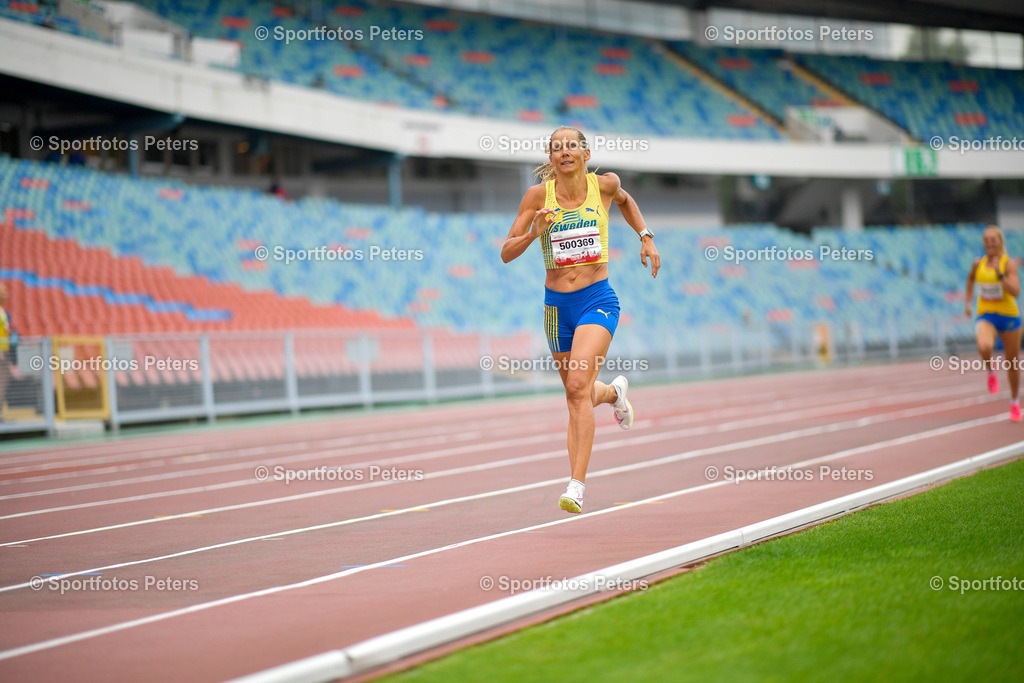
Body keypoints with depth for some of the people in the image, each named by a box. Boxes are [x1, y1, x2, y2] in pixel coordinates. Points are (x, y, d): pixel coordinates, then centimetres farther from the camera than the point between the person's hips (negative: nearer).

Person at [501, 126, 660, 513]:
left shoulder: (604, 184, -1)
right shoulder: (538, 195, -4)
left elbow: (624, 200, 24)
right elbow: (506, 253, -4)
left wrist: (645, 237, 16)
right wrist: (534, 233, -21)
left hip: (598, 300, -3)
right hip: (557, 305, 3)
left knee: (578, 387, -23)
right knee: (578, 397, 16)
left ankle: (577, 484, -25)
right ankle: (614, 391, 54)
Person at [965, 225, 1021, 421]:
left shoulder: (1009, 264, -10)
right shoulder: (979, 263, 0)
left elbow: (1015, 292, -23)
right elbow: (971, 279, 24)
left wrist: (999, 274, -31)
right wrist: (968, 302, 18)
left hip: (1009, 316, -1)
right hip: (986, 316, 1)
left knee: (1012, 362, 11)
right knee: (985, 347, -33)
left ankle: (1014, 402, 33)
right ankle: (991, 369, 2)